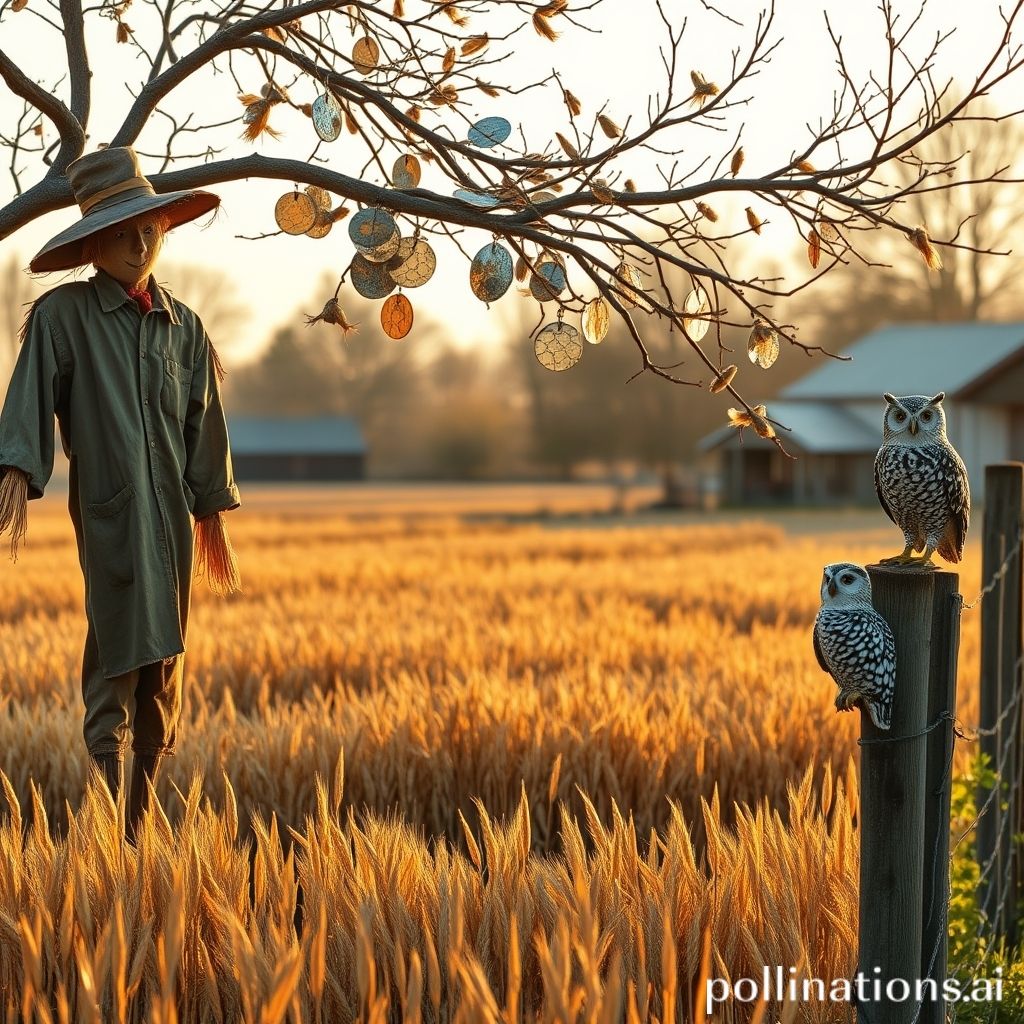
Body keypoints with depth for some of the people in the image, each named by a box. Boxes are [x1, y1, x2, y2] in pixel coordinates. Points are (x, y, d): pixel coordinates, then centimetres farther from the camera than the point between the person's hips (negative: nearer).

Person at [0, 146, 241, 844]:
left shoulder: (183, 326, 15)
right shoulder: (61, 315, 1)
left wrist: (213, 520, 18)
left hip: (174, 521, 5)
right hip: (108, 517, -5)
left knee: (164, 675, 8)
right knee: (117, 665, -10)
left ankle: (143, 829, 18)